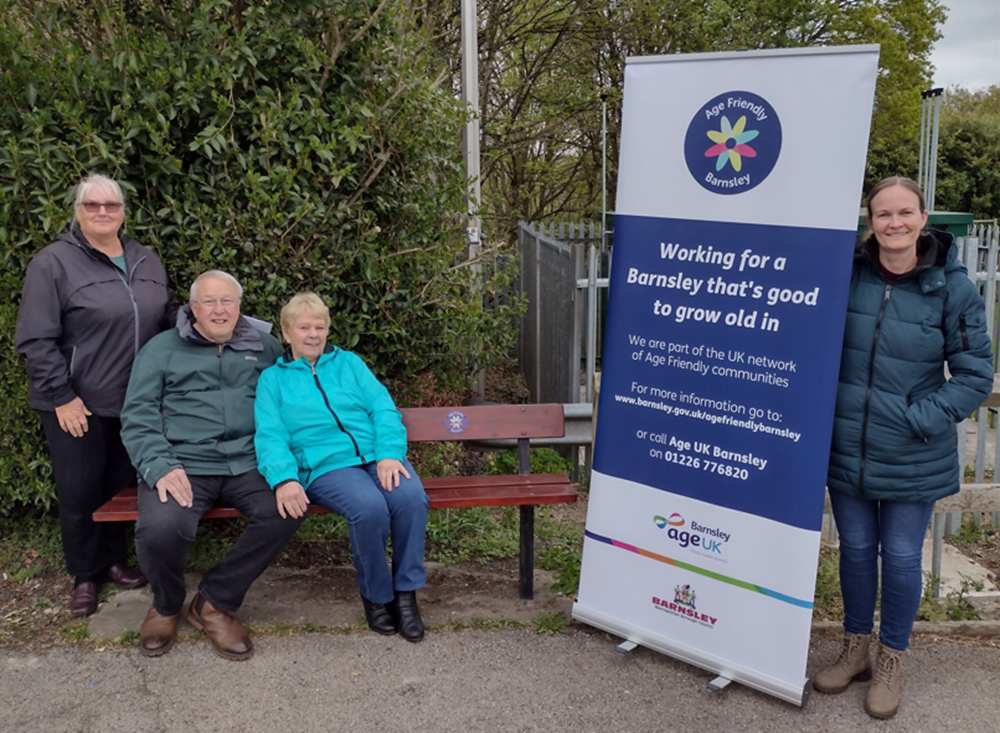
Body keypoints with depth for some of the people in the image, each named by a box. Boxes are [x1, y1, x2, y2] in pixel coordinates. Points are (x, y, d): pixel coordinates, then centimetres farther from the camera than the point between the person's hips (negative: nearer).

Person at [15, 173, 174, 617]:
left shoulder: (147, 261, 9)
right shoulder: (53, 263, -9)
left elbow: (168, 318, 20)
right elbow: (35, 340, -12)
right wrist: (62, 396, -15)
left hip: (135, 402, 5)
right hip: (77, 404, -5)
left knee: (122, 485, 15)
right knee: (79, 491, 5)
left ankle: (113, 560, 32)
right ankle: (84, 576, 21)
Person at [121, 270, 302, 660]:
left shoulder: (265, 347, 18)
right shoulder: (163, 348, 12)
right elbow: (137, 415, 3)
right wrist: (160, 466, -13)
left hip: (246, 463, 2)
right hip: (182, 464, -2)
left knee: (286, 511, -28)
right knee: (159, 529, -32)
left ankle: (215, 602, -6)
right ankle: (166, 605, 5)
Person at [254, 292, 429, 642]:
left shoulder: (349, 363, 23)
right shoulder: (273, 378, 17)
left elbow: (384, 409, 9)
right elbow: (270, 436, 3)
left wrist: (390, 454, -11)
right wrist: (284, 478, -18)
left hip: (377, 456, 3)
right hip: (326, 466, -2)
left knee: (412, 498, -30)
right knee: (370, 508, -34)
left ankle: (406, 591, -12)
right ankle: (376, 595, -10)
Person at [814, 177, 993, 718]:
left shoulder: (951, 287, -10)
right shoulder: (847, 276, -4)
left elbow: (976, 374, -7)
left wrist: (921, 417, -16)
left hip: (912, 457, -2)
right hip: (847, 447, 2)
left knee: (900, 556, 10)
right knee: (855, 548, 15)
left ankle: (892, 661, 30)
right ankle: (855, 649, 34)